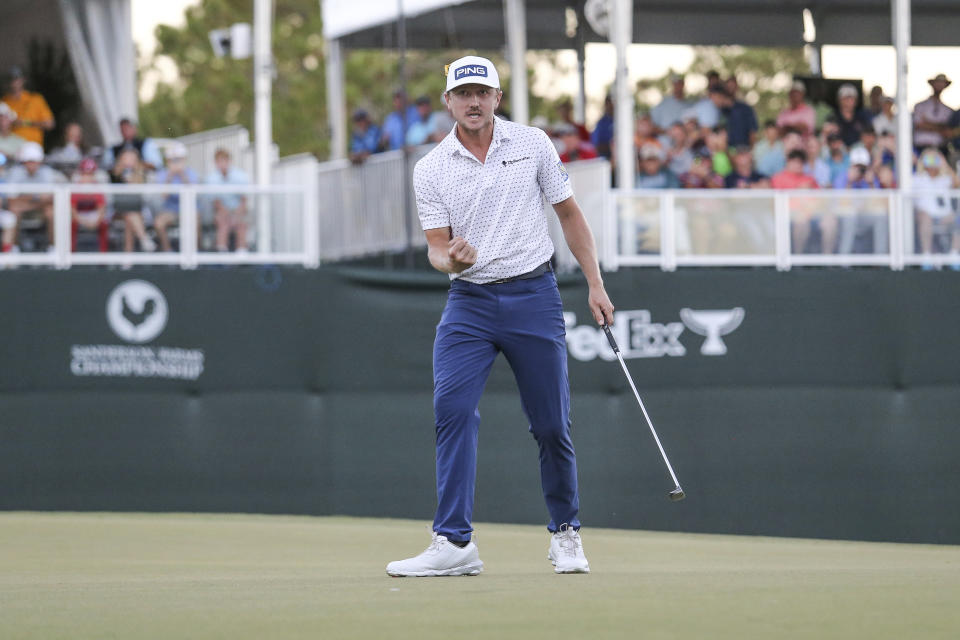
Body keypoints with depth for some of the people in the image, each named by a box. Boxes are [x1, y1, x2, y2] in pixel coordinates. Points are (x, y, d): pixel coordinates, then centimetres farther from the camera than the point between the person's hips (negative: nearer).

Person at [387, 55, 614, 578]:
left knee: (552, 424, 2)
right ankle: (454, 544, -19)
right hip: (469, 300, 0)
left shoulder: (532, 145, 2)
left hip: (533, 295, 0)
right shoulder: (430, 169, 2)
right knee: (452, 407, -17)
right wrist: (450, 259, -24)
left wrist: (595, 286, 3)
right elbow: (437, 245, 1)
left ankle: (565, 534, 21)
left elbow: (570, 214, 8)